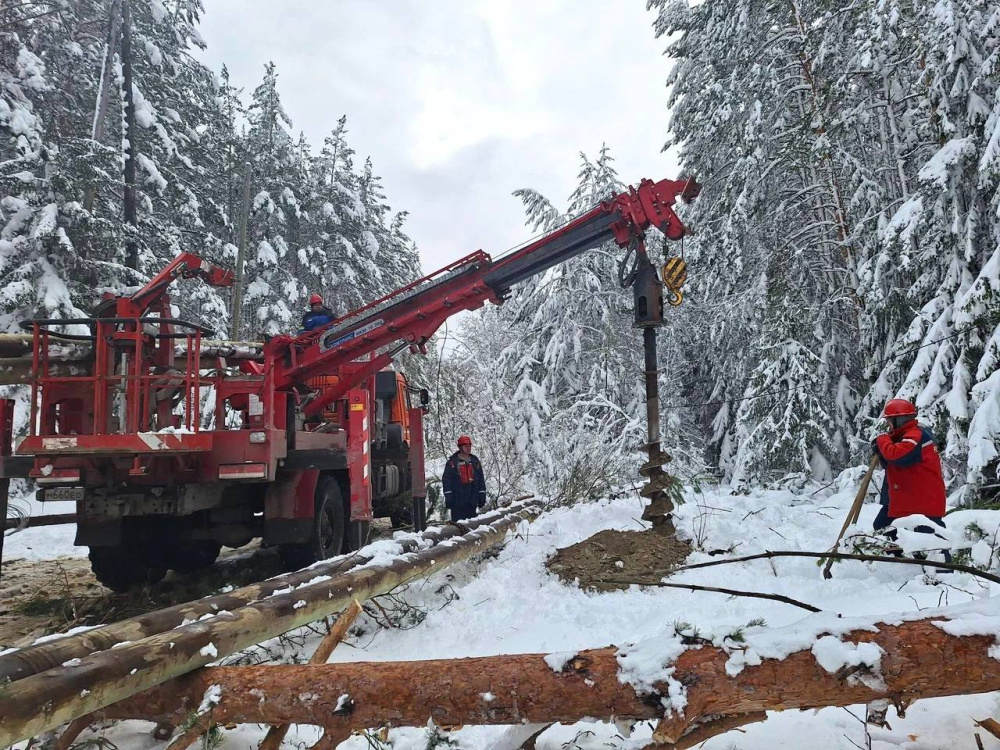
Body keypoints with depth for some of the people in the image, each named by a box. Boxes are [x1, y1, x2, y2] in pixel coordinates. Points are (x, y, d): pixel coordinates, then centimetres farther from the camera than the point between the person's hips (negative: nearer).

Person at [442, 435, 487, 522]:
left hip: (472, 501, 4)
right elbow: (446, 480, -5)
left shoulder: (475, 461, 12)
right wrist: (448, 498, -10)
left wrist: (482, 497, 8)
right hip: (457, 501, -4)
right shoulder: (452, 462, -2)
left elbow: (481, 480, 13)